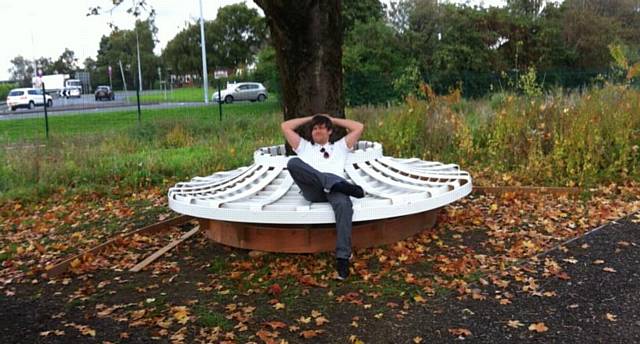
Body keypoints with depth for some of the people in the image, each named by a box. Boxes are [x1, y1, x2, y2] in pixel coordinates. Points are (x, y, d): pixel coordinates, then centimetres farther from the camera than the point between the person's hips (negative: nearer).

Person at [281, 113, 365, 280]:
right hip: (312, 189, 1)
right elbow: (285, 126, 32)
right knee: (293, 162, -30)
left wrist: (333, 119, 37)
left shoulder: (340, 146, 37)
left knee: (343, 203, -39)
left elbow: (359, 127, 30)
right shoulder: (304, 147, 37)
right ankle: (336, 184, -41)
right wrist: (310, 118, 39)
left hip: (335, 185, -1)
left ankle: (343, 257, -45)